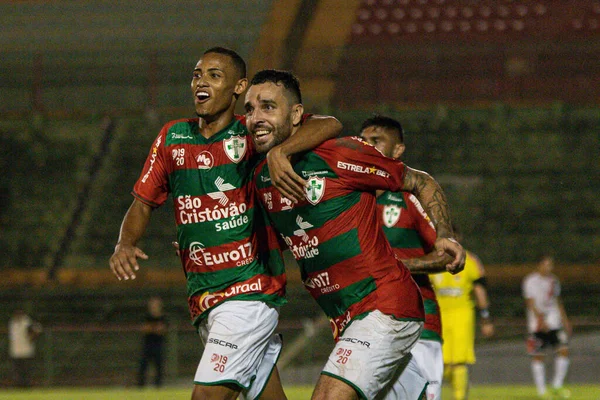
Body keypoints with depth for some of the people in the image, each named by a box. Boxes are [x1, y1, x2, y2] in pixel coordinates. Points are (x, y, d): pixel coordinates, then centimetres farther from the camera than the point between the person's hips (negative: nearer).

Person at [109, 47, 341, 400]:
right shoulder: (172, 138, 9)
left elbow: (330, 125, -18)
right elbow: (144, 203, 15)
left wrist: (279, 151, -35)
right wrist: (124, 245, -5)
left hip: (249, 290, -6)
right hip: (204, 300, 6)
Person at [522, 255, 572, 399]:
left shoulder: (553, 280, 13)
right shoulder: (531, 281, -7)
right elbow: (530, 302, -13)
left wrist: (565, 321, 20)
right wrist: (540, 319, -23)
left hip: (554, 322, 6)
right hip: (538, 324, -6)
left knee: (563, 350, -5)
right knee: (538, 356, -1)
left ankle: (557, 386, 7)